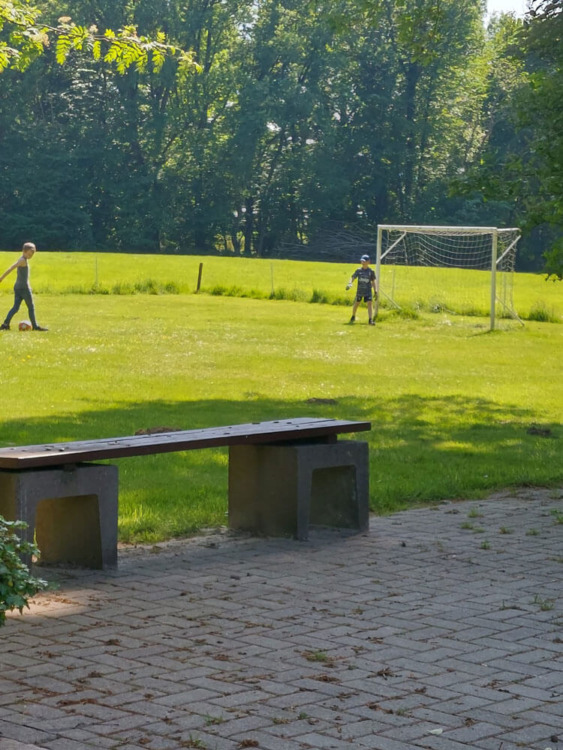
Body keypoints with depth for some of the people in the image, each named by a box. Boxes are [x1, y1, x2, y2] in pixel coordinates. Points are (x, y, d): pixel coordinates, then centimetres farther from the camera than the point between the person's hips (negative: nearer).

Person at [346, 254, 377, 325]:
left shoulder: (371, 271, -1)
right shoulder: (358, 270, 0)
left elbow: (373, 281, 6)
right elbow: (353, 277, -3)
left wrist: (375, 291, 5)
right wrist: (349, 283, -24)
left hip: (368, 291, -1)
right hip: (359, 291, 1)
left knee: (370, 303, -16)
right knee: (356, 303, 14)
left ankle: (371, 320, -22)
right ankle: (353, 316, 40)